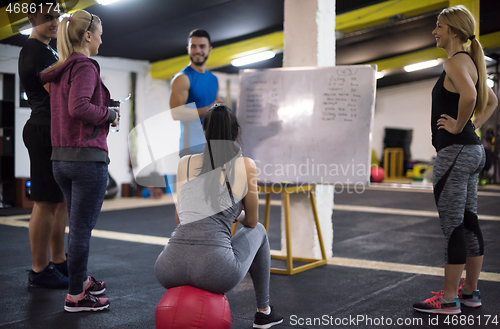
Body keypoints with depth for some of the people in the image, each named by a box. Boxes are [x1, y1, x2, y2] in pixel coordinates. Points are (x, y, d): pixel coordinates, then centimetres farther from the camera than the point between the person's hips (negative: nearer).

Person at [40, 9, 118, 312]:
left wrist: (104, 111, 13)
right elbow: (79, 107, -25)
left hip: (61, 158, 9)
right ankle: (76, 296, 8)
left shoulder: (59, 71, 14)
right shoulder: (85, 66, -12)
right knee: (82, 228, -1)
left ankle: (81, 279, 34)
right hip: (88, 157, -9)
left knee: (78, 225, 20)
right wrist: (109, 114, -11)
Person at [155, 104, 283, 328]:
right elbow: (251, 221, 17)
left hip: (169, 271, 3)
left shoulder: (185, 163, 13)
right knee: (258, 231, 31)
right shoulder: (246, 166, 5)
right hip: (215, 272, -3)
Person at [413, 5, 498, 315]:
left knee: (453, 226, -5)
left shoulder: (455, 62, -13)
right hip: (473, 150, 10)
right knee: (469, 222, 14)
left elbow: (469, 95, -33)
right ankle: (470, 291, 23)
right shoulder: (471, 62, 17)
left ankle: (449, 299, 2)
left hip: (455, 151, -10)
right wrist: (474, 126, 16)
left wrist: (458, 126, -19)